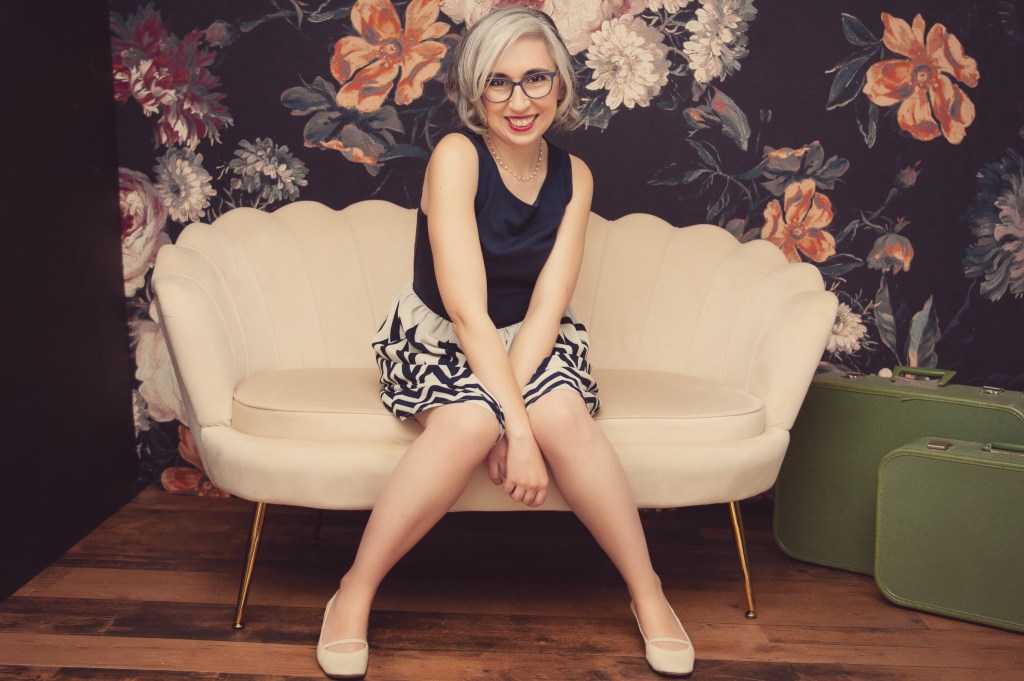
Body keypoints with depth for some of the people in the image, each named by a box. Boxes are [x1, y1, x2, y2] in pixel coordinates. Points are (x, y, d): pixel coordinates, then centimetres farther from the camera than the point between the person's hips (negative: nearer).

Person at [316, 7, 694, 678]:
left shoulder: (574, 176, -4)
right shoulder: (456, 156, -17)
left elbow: (546, 305, -12)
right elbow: (466, 309, -25)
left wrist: (514, 410, -28)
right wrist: (515, 426, -31)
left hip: (531, 342, 3)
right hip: (437, 339, -3)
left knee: (563, 415, -30)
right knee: (468, 421, -34)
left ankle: (647, 591, -13)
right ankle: (355, 593, -18)